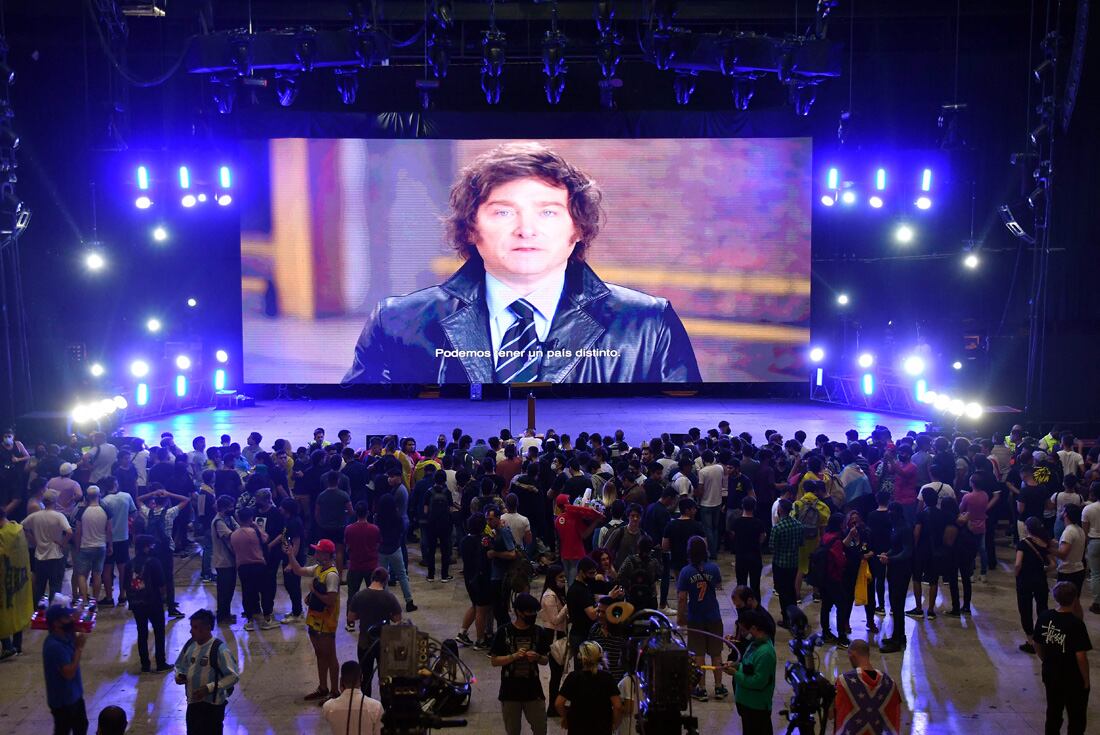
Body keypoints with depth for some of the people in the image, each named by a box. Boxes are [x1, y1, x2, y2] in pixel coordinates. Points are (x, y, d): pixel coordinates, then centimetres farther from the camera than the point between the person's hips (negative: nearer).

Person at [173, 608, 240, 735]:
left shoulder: (219, 649, -20)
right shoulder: (190, 645, 1)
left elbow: (234, 676, -19)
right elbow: (179, 666, 18)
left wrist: (209, 688, -24)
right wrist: (179, 675, -5)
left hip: (213, 705, -7)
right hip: (193, 702, 7)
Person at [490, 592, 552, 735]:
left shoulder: (539, 632, -2)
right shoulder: (504, 631, -9)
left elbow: (545, 660, 6)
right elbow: (494, 661, -6)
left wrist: (537, 657, -16)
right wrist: (514, 656, -21)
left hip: (533, 690, 2)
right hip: (510, 691, -2)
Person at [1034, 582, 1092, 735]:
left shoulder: (1044, 617, -7)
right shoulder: (1076, 624, -24)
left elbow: (1037, 645, 4)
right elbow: (1081, 656, -24)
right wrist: (1086, 680, -9)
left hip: (1050, 675, 5)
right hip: (1073, 680, -5)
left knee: (1053, 713, 21)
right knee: (1076, 719, 13)